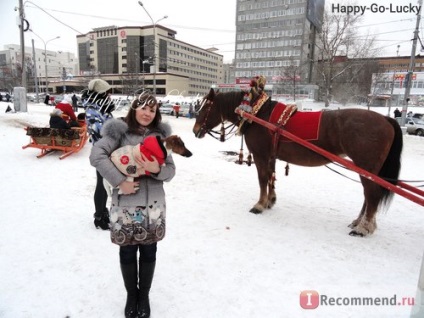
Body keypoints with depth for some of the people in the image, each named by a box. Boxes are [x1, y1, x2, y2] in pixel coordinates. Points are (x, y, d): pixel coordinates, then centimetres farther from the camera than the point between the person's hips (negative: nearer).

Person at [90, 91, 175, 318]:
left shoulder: (160, 135, 3)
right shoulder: (120, 131, -5)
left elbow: (171, 171, 1)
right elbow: (96, 155, -14)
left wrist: (157, 169, -21)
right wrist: (119, 181, -20)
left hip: (153, 204, 2)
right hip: (125, 204, -2)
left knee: (149, 251, 14)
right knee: (127, 252, 13)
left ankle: (144, 295, 38)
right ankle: (131, 295, 39)